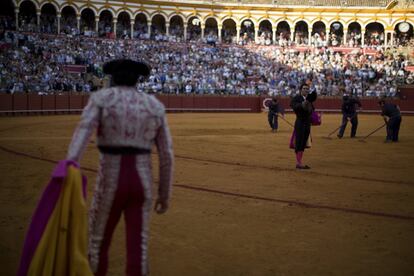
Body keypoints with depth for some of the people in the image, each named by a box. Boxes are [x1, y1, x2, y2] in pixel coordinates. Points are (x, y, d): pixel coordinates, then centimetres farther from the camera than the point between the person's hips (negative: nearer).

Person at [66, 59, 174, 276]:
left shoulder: (101, 98, 0)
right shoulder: (155, 105, 9)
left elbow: (83, 131, -20)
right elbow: (166, 156, 7)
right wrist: (165, 195, 16)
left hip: (110, 183, -2)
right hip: (142, 182, 2)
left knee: (98, 244, 17)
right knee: (138, 249, 7)